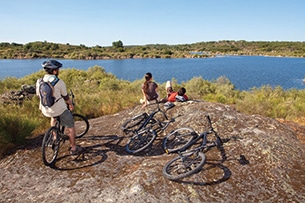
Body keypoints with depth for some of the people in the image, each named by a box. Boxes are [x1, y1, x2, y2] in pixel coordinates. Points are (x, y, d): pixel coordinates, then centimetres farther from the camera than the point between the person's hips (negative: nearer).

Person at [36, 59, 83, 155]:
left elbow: (39, 95, 13)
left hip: (45, 110, 6)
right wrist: (71, 104, 14)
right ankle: (74, 148, 18)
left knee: (53, 117, 39)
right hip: (59, 110, -6)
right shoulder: (59, 82, -16)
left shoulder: (39, 81, 0)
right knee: (70, 126, 11)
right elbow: (66, 97, -5)